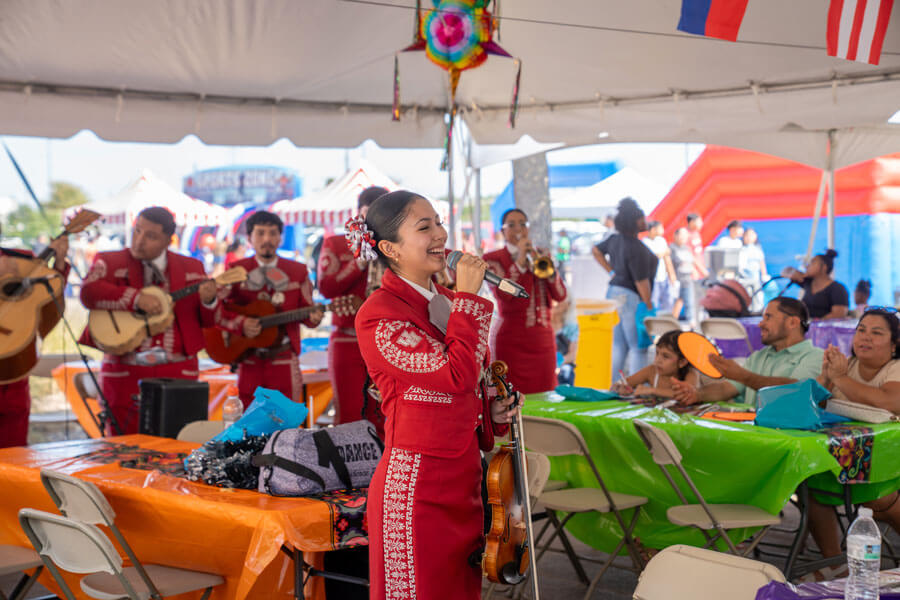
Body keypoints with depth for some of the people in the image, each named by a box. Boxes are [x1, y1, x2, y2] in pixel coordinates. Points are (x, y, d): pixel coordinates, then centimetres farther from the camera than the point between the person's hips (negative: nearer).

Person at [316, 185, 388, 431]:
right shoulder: (335, 244, 7)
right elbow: (326, 287, -7)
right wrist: (362, 260, -11)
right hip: (347, 343, -2)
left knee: (380, 418, 3)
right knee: (349, 418, -3)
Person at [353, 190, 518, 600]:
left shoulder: (442, 302, 11)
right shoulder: (379, 313, -16)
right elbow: (457, 374, -27)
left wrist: (493, 412, 6)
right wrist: (469, 298, -17)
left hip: (463, 480, 8)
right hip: (416, 486, -8)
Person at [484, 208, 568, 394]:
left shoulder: (539, 255, 15)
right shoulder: (493, 260, 1)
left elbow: (560, 296, 4)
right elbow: (502, 294, -17)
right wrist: (520, 262, -17)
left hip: (543, 337, 5)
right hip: (511, 339, -5)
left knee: (544, 393, 4)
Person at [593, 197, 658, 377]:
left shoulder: (615, 239, 4)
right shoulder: (636, 248, -21)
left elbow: (596, 251, 22)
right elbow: (641, 281, -19)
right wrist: (649, 306, -10)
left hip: (613, 293, 9)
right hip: (630, 297, -9)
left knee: (618, 345, 14)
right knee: (638, 348, 0)